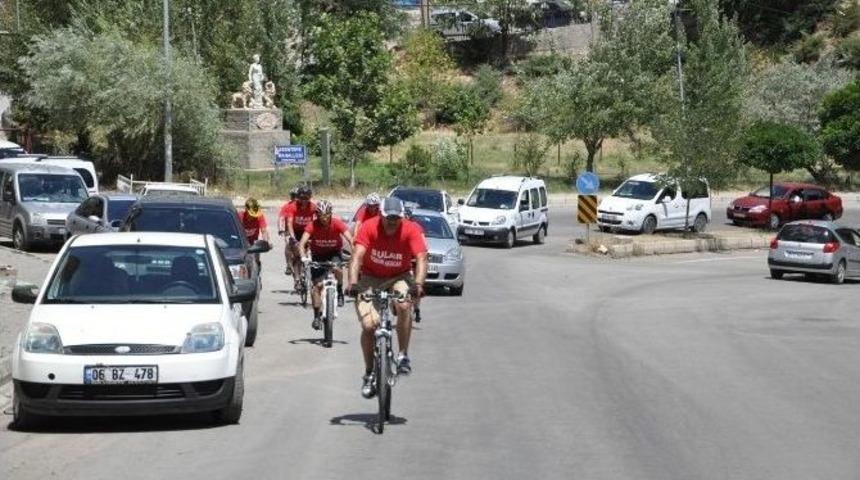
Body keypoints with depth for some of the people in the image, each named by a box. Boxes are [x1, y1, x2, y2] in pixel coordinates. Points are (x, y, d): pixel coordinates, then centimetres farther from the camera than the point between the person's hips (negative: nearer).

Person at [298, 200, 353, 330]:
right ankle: (317, 316, 2)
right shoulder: (313, 226, -23)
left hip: (334, 253, -1)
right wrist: (304, 257, -50)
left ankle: (340, 292, -6)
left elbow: (350, 240, -31)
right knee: (317, 285, -9)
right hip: (318, 255, 1)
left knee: (337, 268, -34)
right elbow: (302, 243, -31)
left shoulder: (337, 224, -23)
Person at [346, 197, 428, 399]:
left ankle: (403, 356, -15)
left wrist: (418, 284, -45)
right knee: (369, 325, -16)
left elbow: (421, 258, -28)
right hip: (370, 278, 0)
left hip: (399, 277, 0)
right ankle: (369, 374, 3)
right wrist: (352, 282, -45)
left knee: (404, 306, -32)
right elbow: (357, 255, -28)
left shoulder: (411, 230, -18)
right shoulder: (369, 227, -19)